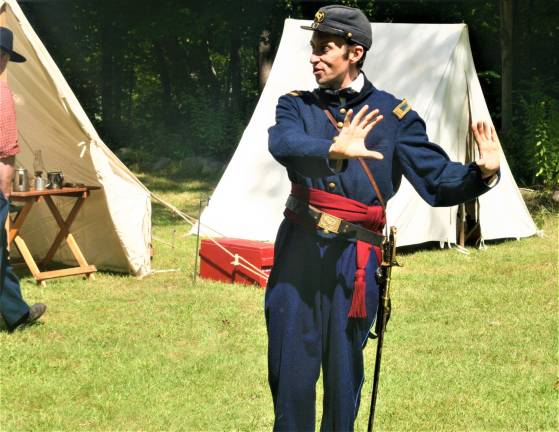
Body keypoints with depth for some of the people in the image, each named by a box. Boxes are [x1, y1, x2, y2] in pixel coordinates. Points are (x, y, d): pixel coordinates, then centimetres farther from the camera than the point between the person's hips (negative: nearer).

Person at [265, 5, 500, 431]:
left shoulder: (394, 114, 4)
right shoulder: (297, 106, 6)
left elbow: (437, 179, 0)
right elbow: (283, 144, -17)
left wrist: (482, 173, -21)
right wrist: (335, 150, -37)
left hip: (354, 259, -1)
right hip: (299, 250, 1)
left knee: (344, 372, 3)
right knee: (291, 368, 3)